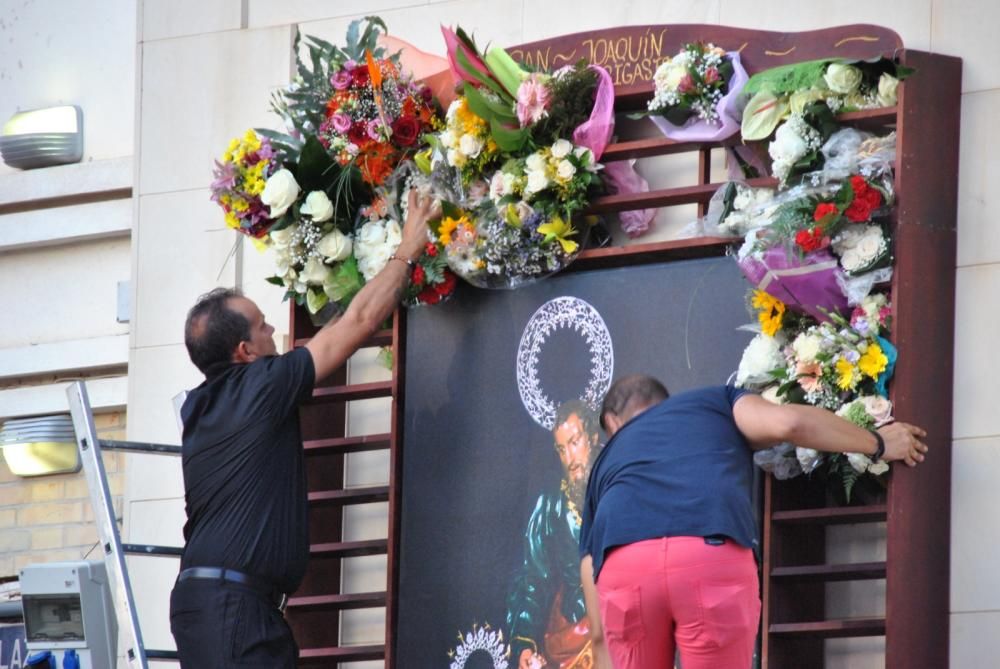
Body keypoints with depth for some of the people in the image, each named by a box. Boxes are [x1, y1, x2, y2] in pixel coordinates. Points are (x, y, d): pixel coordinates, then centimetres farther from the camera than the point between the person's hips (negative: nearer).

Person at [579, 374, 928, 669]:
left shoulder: (607, 461, 38)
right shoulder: (714, 403, 33)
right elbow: (785, 422, 11)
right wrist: (878, 444, 25)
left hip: (623, 564, 2)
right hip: (714, 556, -2)